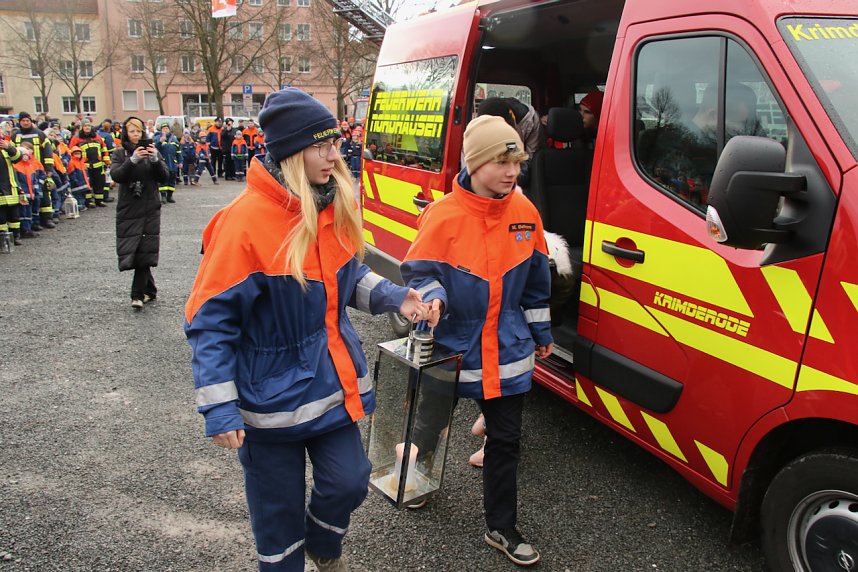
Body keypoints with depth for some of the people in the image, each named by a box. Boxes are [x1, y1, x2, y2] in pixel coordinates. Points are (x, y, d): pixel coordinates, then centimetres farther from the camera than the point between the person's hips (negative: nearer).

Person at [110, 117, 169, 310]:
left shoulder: (152, 151, 8)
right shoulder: (120, 153, 7)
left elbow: (165, 177, -1)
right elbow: (116, 175, -10)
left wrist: (155, 160, -17)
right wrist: (132, 160, -24)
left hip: (150, 209, -1)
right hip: (128, 209, 1)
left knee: (144, 250, -10)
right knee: (131, 250, 0)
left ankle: (138, 294, -8)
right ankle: (150, 290, 16)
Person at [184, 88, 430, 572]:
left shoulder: (336, 207, -2)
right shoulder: (246, 220, -22)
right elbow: (211, 320, -18)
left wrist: (393, 296, -6)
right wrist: (219, 408, -21)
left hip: (334, 383, 6)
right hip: (273, 395, -5)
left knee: (350, 481, 12)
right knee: (279, 505, 13)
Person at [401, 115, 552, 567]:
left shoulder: (524, 212, -3)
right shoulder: (444, 215, -17)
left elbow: (535, 280, 9)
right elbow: (419, 272, -11)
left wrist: (541, 332, 17)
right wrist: (433, 298, -33)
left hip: (506, 349, 3)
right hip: (451, 345, -3)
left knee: (505, 439, 9)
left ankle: (502, 529, 27)